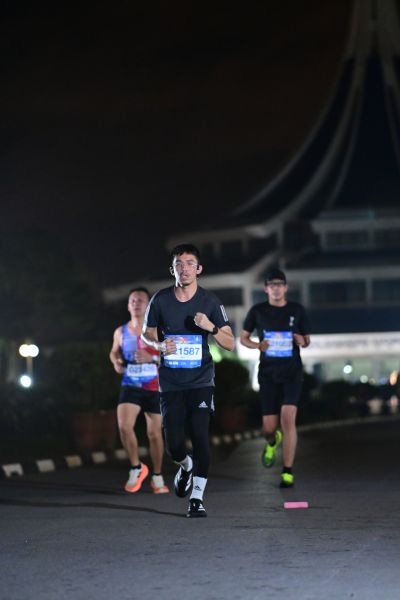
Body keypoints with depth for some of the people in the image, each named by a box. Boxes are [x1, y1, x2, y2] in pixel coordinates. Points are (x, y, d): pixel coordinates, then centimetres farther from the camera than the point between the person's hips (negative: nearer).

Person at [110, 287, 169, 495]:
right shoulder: (121, 332, 4)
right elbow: (114, 351, 22)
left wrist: (152, 358, -22)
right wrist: (116, 362, 0)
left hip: (154, 388, -1)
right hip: (130, 386, 1)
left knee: (154, 433, 6)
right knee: (124, 427, -19)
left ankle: (157, 477, 23)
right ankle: (136, 468, 3)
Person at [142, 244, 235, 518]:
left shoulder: (210, 301, -3)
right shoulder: (160, 300, -1)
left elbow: (231, 344, -1)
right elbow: (147, 333, 14)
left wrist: (210, 327, -20)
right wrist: (160, 344, -8)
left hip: (201, 381, -1)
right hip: (171, 383, 1)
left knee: (200, 436, -14)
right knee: (174, 444, -1)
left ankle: (197, 498, -6)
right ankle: (186, 467, 35)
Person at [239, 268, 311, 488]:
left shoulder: (297, 310, 3)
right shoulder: (258, 311, 2)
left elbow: (307, 340, 11)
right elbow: (243, 338, 10)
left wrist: (302, 341, -13)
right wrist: (257, 345, -11)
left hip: (292, 372, -1)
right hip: (268, 373, 1)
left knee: (288, 419, -18)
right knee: (269, 427, 0)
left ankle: (288, 473, -11)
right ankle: (272, 441, 40)